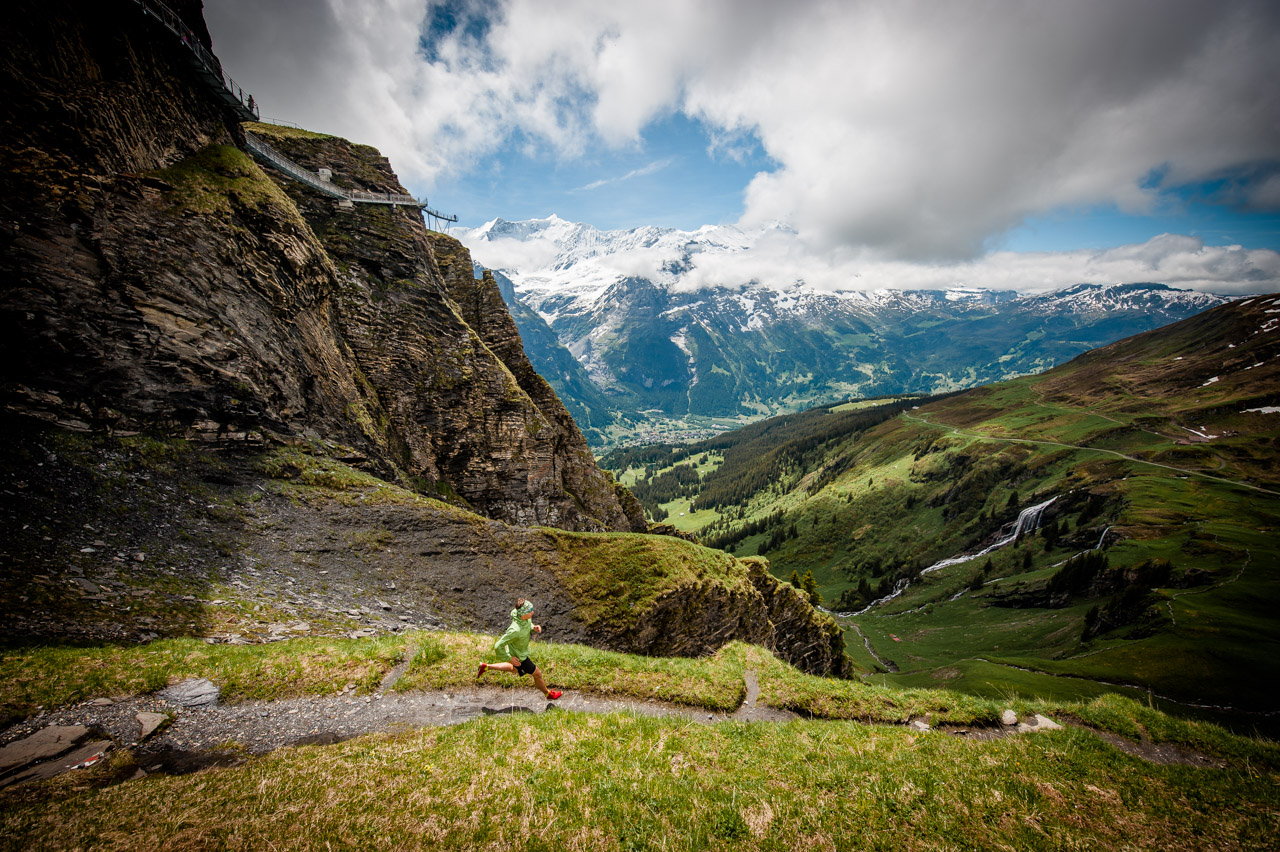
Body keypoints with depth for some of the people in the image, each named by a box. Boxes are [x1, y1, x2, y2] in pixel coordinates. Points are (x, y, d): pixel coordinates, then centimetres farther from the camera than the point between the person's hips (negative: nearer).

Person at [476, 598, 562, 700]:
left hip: (522, 649, 8)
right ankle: (548, 693, 40)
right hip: (518, 656, -8)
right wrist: (509, 658, -24)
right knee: (537, 674, 12)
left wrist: (534, 628, -19)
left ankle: (485, 667, 43)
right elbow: (498, 646, -35)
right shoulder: (515, 630, -44)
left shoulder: (527, 617, -22)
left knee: (515, 670, 35)